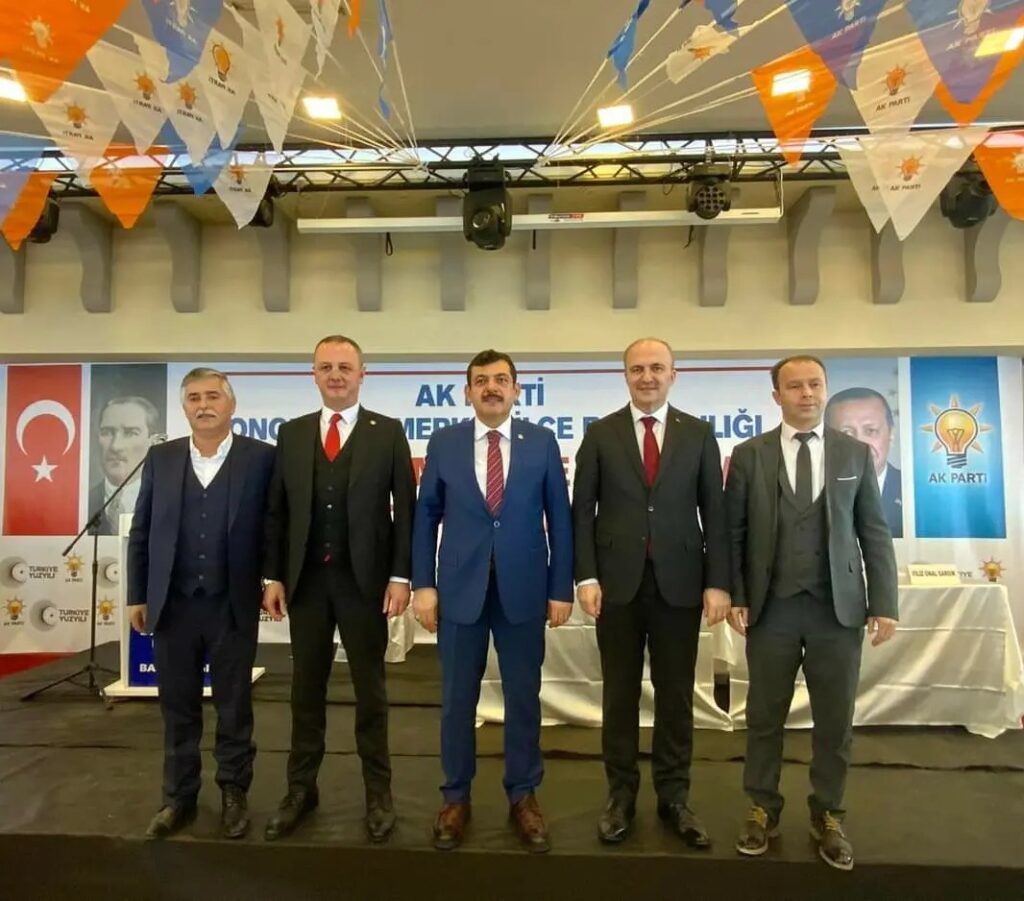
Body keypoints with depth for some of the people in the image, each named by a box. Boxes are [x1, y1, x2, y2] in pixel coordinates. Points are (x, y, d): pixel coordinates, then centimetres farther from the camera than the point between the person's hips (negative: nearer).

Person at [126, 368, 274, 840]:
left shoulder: (261, 457, -4)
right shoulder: (160, 458, 6)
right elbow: (141, 533, 8)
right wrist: (137, 596, 6)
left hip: (233, 606, -3)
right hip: (173, 605, 3)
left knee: (234, 708, 10)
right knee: (178, 708, 13)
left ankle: (234, 796, 27)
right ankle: (179, 798, 29)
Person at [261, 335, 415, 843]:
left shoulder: (388, 432, -1)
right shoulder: (291, 434, 7)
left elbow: (405, 509, -4)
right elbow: (276, 511, 7)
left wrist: (401, 576, -10)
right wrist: (272, 576, 2)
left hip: (365, 580, -2)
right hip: (306, 581, 3)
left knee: (370, 689, 10)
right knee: (306, 689, 13)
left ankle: (378, 794, 24)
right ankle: (301, 790, 28)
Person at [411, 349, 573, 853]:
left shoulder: (541, 442, 1)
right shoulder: (443, 443, 3)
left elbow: (559, 518, 2)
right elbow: (426, 517, 4)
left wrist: (561, 588, -1)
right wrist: (423, 584, -2)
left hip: (524, 589, 0)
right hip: (460, 588, 1)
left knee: (523, 697, 10)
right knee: (457, 699, 10)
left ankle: (523, 797, 28)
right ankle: (456, 798, 28)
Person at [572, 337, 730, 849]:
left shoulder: (698, 435, 5)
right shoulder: (600, 435, 3)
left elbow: (714, 513, 2)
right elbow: (582, 511, 0)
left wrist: (717, 582, -4)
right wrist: (586, 577, -8)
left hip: (679, 582, 1)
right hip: (618, 582, 0)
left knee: (676, 694, 10)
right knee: (620, 693, 9)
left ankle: (674, 797, 25)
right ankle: (621, 795, 24)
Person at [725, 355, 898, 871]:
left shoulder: (856, 454, 5)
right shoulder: (748, 456, 0)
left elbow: (874, 534, 4)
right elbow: (733, 533, 0)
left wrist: (884, 604, -2)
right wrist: (734, 597, -6)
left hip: (838, 608, 1)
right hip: (770, 608, -1)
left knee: (835, 721, 10)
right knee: (764, 717, 10)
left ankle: (827, 817, 29)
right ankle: (763, 811, 28)